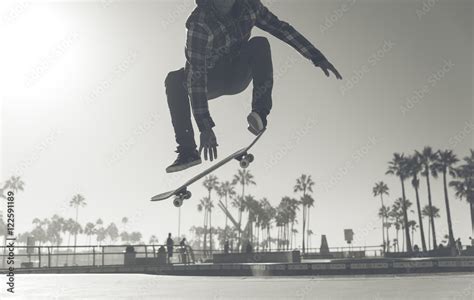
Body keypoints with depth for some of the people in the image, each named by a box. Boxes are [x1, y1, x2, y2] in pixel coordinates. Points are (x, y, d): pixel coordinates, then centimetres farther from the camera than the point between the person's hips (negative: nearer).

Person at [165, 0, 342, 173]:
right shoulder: (199, 23, -30)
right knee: (175, 80, -31)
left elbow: (280, 27, -3)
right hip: (211, 80, -2)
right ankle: (188, 151, -30)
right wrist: (205, 127, -42)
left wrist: (317, 57, -6)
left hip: (238, 74, 3)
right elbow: (196, 76, -36)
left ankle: (260, 113, -32)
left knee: (260, 44, -25)